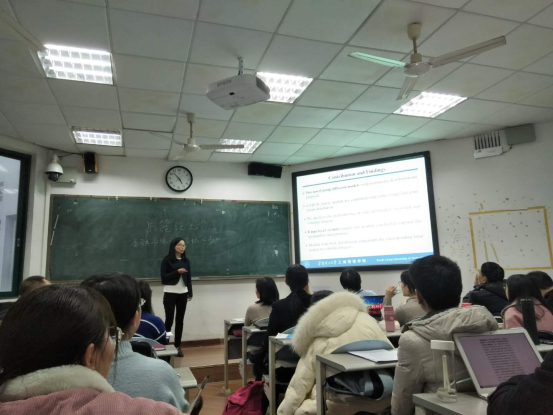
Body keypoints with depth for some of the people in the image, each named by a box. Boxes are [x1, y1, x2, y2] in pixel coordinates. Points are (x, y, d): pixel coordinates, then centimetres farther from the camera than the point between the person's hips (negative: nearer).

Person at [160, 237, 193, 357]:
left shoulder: (186, 260, 9)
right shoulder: (167, 260, -4)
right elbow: (163, 277, -8)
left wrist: (190, 293, 11)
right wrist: (177, 272, -19)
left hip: (183, 293, 4)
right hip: (170, 293, -4)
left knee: (180, 320, 6)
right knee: (169, 320, -2)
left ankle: (177, 346, 14)